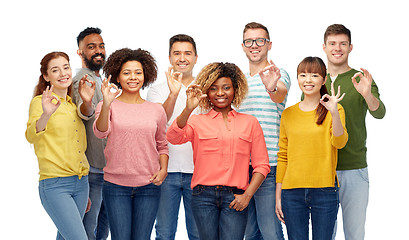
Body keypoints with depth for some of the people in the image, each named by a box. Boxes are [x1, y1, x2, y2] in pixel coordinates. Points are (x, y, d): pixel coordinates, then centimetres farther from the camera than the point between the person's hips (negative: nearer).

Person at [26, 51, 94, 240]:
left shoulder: (73, 105, 15)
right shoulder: (40, 101, -5)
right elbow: (31, 136, -21)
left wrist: (88, 101, 12)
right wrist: (46, 114, -43)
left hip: (81, 182, 7)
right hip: (55, 184, -7)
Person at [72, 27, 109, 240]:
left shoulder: (99, 80, 16)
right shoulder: (83, 80, -15)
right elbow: (85, 113, -38)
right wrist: (86, 101, -58)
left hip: (105, 167, 10)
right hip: (92, 168, -10)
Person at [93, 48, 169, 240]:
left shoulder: (156, 110, 8)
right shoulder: (109, 106, 0)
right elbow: (100, 132, -18)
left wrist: (163, 169, -2)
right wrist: (106, 104, -35)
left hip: (148, 186, 2)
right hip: (116, 185, -2)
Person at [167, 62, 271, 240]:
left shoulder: (250, 122, 13)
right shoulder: (197, 121, 10)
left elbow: (261, 165, 11)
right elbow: (173, 137, -11)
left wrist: (247, 195, -2)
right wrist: (188, 110, -25)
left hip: (235, 198, 0)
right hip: (204, 196, 0)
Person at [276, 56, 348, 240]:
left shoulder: (334, 110, 4)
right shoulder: (288, 114, 10)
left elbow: (339, 142, -12)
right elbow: (282, 157, 12)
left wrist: (334, 113, -28)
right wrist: (278, 196, 8)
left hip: (325, 190, -2)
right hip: (292, 192, 2)